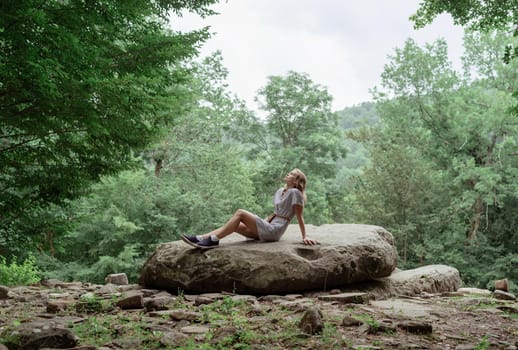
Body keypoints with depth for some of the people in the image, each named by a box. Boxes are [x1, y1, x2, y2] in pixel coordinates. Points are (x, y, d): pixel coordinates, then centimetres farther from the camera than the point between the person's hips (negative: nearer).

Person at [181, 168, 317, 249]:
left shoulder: (295, 192, -5)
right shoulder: (279, 191, 20)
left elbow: (299, 217, -8)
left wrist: (305, 237, -11)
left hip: (274, 231, -8)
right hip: (268, 228, 8)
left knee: (240, 213, -21)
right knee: (235, 226, -9)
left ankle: (214, 240, -24)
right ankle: (200, 238, -20)